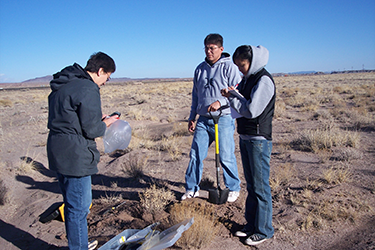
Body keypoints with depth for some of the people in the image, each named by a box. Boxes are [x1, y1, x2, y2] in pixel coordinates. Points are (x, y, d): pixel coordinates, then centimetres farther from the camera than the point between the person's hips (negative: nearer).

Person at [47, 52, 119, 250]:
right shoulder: (88, 89, -17)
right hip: (75, 156, -10)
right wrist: (106, 123, 2)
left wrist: (97, 119, 12)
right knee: (79, 207, 3)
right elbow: (91, 130, -18)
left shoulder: (62, 86, 13)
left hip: (58, 151, 10)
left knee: (72, 204, 23)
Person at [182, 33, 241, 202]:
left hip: (224, 120, -5)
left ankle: (233, 189, 22)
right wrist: (192, 117, 18)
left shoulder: (229, 67, -3)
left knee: (226, 157, 1)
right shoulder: (200, 69, 14)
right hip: (203, 120, 5)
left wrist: (220, 102, -22)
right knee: (196, 154, 5)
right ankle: (192, 189, 20)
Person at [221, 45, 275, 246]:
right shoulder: (247, 79, 13)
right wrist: (231, 95, -1)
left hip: (259, 140, -9)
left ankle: (264, 230, 14)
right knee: (251, 185, 16)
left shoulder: (264, 80, -14)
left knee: (260, 186, 1)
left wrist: (232, 96, -9)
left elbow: (252, 110, -21)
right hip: (245, 137, 9)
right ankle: (251, 224, 30)